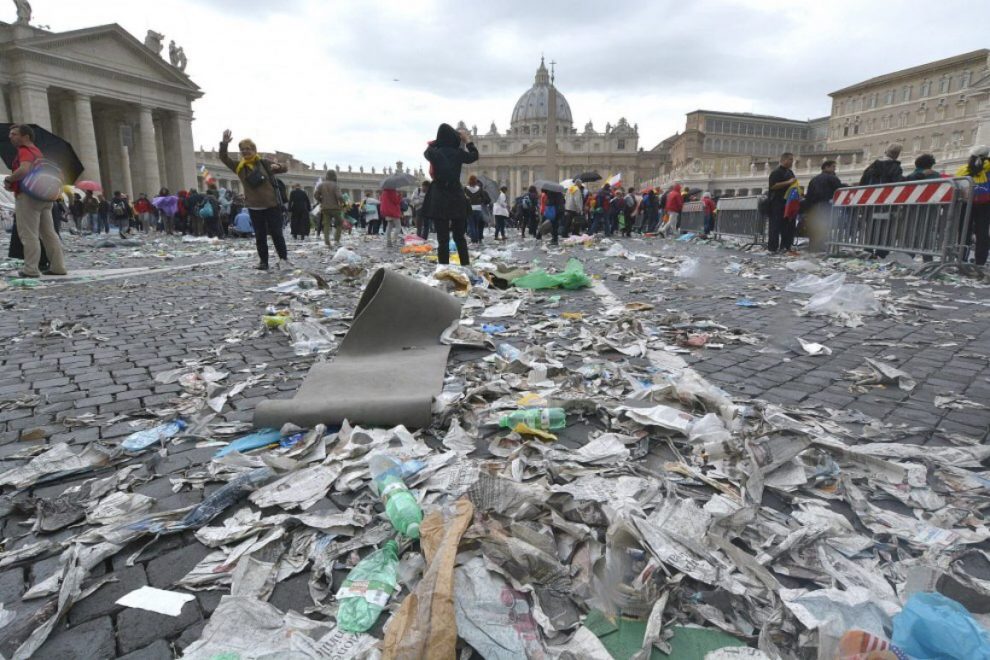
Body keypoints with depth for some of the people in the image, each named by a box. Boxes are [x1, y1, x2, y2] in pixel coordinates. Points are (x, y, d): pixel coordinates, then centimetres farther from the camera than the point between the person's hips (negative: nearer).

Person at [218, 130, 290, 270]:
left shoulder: (264, 163, 0)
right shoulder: (239, 167, 6)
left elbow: (284, 168, 3)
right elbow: (223, 158, -2)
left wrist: (277, 166, -21)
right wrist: (224, 144, -19)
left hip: (272, 205, -3)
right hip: (254, 207, 3)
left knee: (276, 233, 0)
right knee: (260, 236, 6)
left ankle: (284, 258, 11)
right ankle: (263, 262, 12)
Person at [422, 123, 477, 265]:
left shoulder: (433, 152, -3)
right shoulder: (458, 153, -2)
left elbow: (426, 151, 22)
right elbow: (474, 156, 18)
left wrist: (435, 142, 34)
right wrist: (467, 139, 29)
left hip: (439, 200, -1)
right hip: (457, 198, 1)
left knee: (443, 239, -1)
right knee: (460, 237, 14)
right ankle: (466, 267, 15)